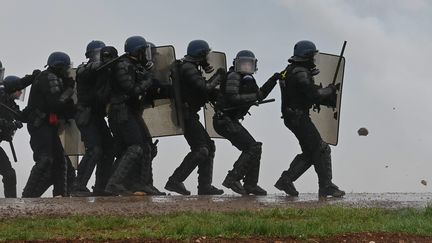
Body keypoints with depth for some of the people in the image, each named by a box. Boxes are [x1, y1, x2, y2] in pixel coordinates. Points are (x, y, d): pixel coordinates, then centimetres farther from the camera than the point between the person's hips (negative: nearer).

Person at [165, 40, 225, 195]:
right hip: (186, 114, -11)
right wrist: (218, 77, -9)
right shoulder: (188, 68, -14)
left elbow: (201, 90, 23)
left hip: (189, 115, 11)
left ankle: (205, 186, 12)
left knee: (209, 147, 12)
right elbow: (204, 88, -23)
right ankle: (175, 181, -17)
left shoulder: (190, 67, 20)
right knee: (201, 150, -16)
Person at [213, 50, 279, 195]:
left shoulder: (248, 79, 16)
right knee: (252, 148, -15)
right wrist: (252, 97, -19)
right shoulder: (233, 77, -13)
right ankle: (232, 179, -16)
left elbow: (260, 94, 20)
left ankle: (250, 184, 19)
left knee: (254, 148, 14)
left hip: (231, 121, 10)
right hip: (225, 121, -10)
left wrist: (274, 80, 14)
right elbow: (232, 98, -24)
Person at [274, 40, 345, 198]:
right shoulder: (300, 73, -17)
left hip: (293, 118, 10)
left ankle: (286, 180, 13)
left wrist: (329, 100, 14)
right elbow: (313, 94, -24)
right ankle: (326, 187, -6)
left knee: (309, 153, 15)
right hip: (299, 118, -10)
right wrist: (330, 90, -7)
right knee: (321, 150, -7)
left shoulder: (291, 70, 17)